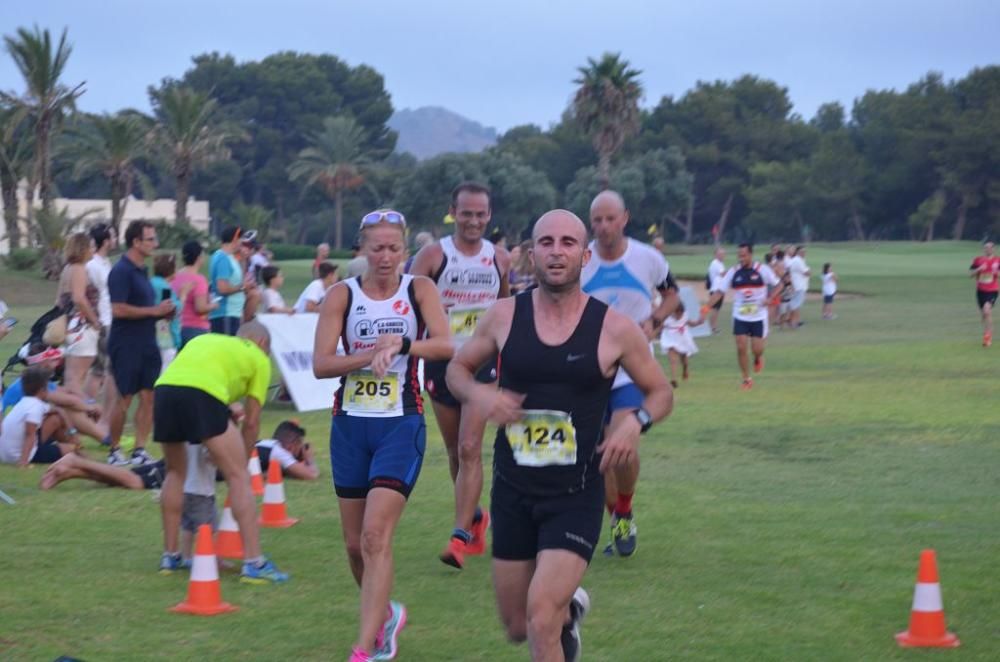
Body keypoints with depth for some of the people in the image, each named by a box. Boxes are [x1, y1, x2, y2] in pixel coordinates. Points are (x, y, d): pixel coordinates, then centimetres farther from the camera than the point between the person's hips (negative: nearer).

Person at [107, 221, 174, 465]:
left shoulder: (141, 270, 15)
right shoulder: (121, 271, -13)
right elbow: (118, 309, -21)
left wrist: (163, 312, 7)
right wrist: (154, 310, -17)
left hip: (147, 344, 8)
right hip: (126, 346, -8)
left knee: (149, 397, 3)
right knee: (125, 398, -2)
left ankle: (140, 451, 6)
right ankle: (114, 451, 10)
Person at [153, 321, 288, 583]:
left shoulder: (206, 339, 38)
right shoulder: (259, 357, 24)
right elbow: (251, 422, 21)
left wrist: (226, 408, 42)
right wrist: (243, 458, 33)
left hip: (164, 387, 5)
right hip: (203, 395, -5)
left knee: (176, 471, 26)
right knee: (238, 477, 3)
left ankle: (170, 555, 30)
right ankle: (254, 562, -3)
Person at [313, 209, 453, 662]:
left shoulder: (418, 289, -2)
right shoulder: (343, 295, 0)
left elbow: (445, 345, -18)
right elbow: (320, 364, -9)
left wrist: (400, 344, -34)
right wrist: (372, 355, -22)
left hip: (401, 424, -3)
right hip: (351, 424, 3)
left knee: (376, 536, -15)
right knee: (354, 543, 10)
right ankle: (385, 614, 38)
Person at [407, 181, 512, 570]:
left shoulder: (499, 259, 3)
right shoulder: (433, 256, -7)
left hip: (481, 363, 0)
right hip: (441, 361, 0)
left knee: (470, 449, -13)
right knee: (455, 451, 11)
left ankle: (461, 536, -15)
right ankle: (475, 516, 34)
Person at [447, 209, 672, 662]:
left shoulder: (615, 329, -7)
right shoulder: (505, 316, -2)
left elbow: (661, 392, 6)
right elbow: (458, 367, 12)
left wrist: (636, 421, -15)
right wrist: (477, 394, -10)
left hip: (576, 495, -3)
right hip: (512, 490, 3)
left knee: (541, 617, -19)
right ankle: (570, 609, 47)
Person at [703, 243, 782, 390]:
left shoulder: (763, 270, -8)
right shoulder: (733, 272, -3)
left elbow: (778, 285, 3)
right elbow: (720, 292, -3)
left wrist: (770, 299, -15)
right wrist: (706, 307, -15)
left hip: (758, 316, -2)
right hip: (740, 317, 2)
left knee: (756, 349, -3)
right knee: (741, 348, -5)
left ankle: (758, 359, 35)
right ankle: (747, 379, 9)